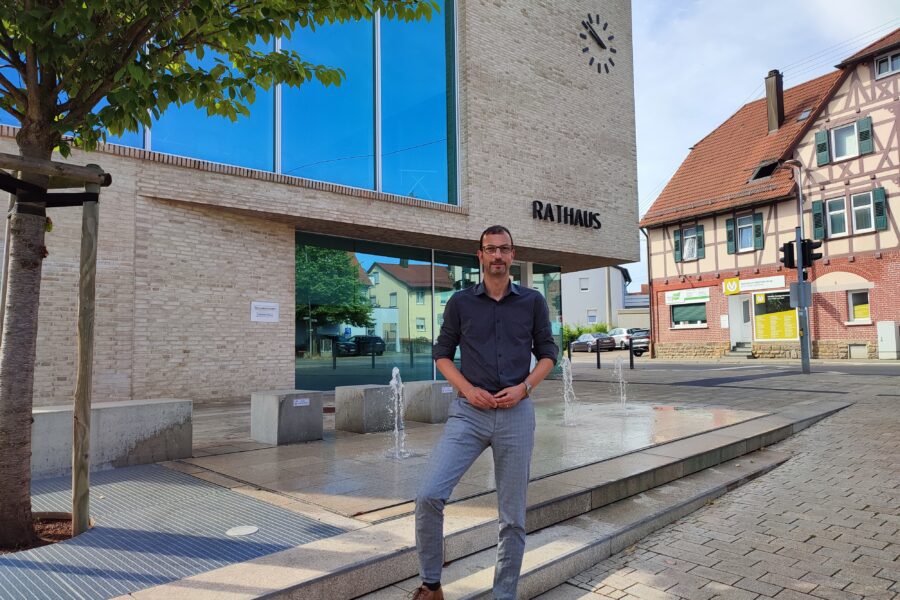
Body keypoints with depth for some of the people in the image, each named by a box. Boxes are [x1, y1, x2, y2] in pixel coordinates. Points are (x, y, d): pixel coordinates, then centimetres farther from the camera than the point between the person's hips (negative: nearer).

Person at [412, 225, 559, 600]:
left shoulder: (532, 302, 6)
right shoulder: (460, 302, 5)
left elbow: (547, 353, 10)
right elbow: (442, 353, 9)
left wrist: (523, 387, -7)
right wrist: (467, 388, -7)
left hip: (516, 414, 1)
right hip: (468, 412, 0)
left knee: (513, 516, 7)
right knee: (428, 495, -13)